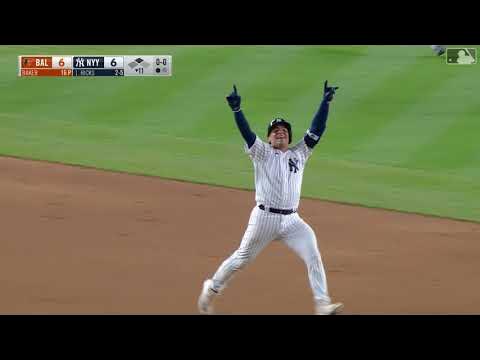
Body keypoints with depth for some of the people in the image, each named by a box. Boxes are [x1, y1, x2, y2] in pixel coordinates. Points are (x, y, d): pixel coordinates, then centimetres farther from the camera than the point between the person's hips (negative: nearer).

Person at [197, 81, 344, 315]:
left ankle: (322, 305, -14)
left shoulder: (299, 155, 14)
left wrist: (326, 102, 1)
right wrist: (236, 110, -26)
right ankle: (211, 289, 28)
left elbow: (316, 131, 9)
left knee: (313, 256, -13)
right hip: (264, 217, -3)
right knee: (242, 259, 8)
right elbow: (246, 133, -10)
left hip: (291, 220, 3)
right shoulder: (262, 153, 4)